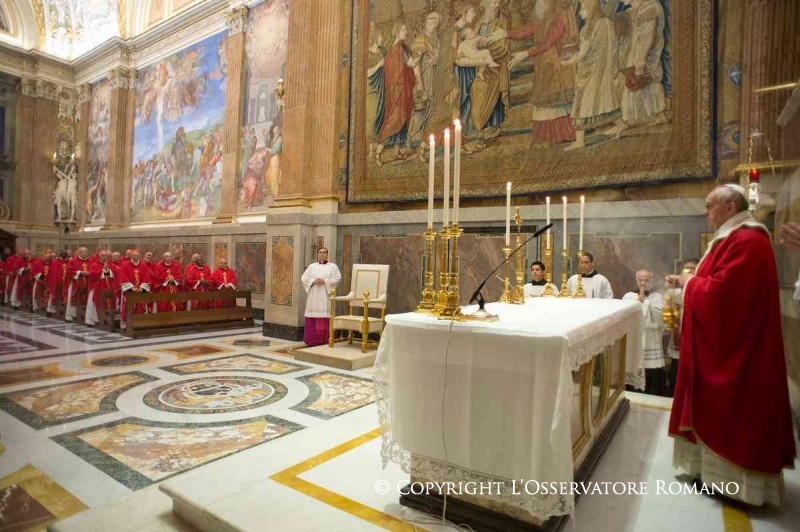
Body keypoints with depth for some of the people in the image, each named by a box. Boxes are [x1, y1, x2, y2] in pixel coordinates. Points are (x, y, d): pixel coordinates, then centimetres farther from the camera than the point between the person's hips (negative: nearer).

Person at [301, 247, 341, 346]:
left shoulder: (333, 266, 10)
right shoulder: (311, 266, 16)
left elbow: (337, 278, -3)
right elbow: (304, 278, 6)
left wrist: (325, 281, -13)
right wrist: (314, 281, -11)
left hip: (326, 296, -2)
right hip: (313, 296, 2)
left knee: (325, 317, -8)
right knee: (313, 318, -3)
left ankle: (324, 340, -5)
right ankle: (312, 340, 2)